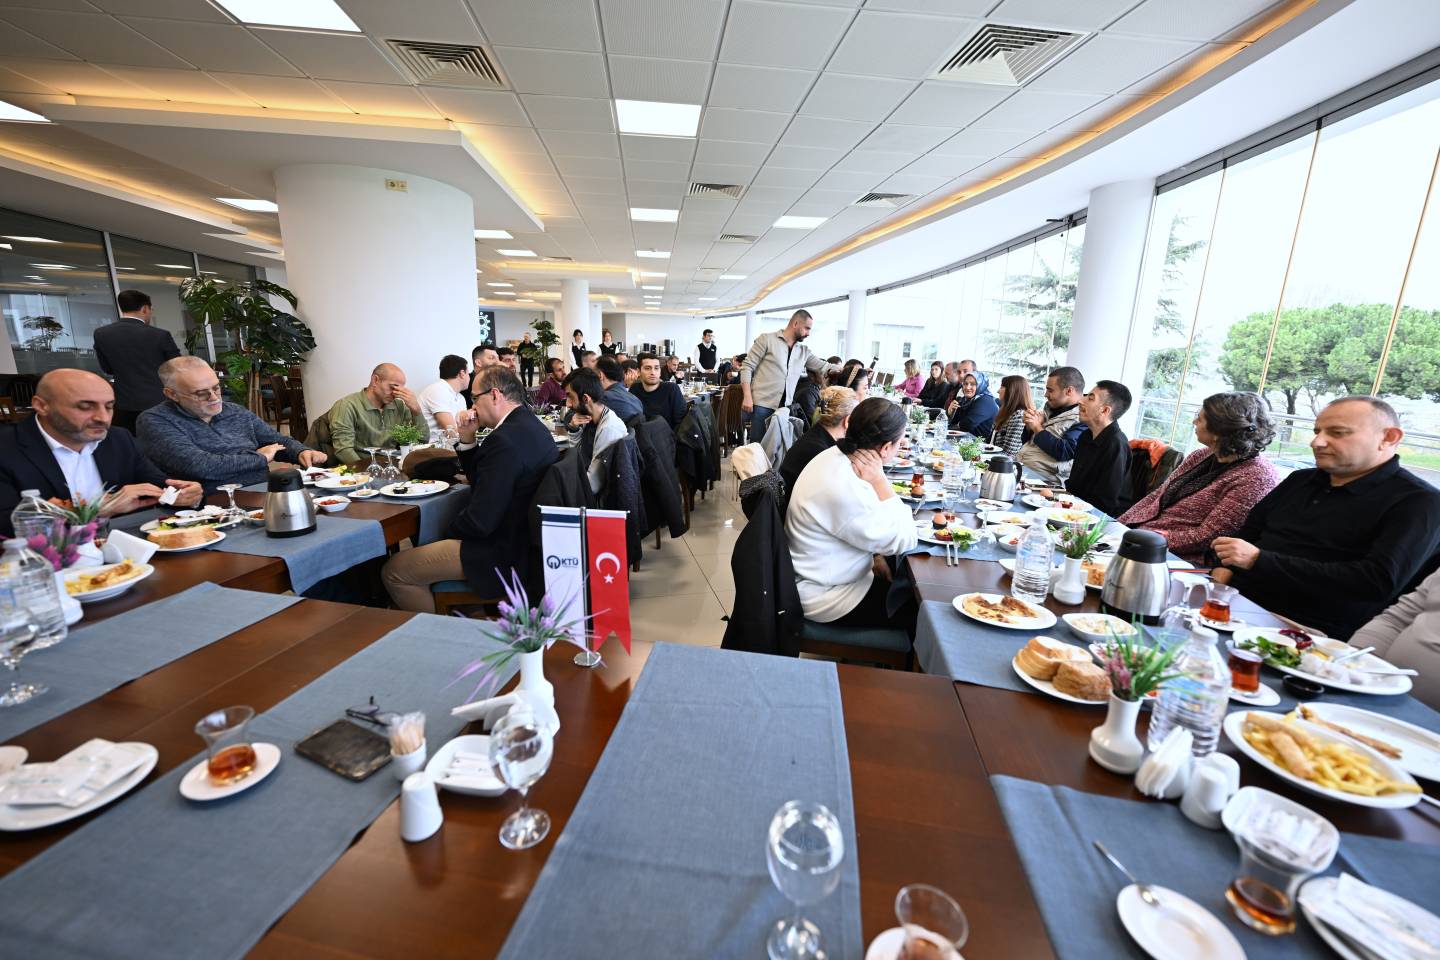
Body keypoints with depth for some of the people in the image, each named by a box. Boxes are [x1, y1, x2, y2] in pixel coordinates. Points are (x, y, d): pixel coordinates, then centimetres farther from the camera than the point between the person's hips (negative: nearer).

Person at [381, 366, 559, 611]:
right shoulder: (531, 426, 6)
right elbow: (479, 478, 16)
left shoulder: (505, 439, -26)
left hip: (504, 553, -10)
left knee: (394, 571, -2)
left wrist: (450, 530, -3)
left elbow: (480, 521, -24)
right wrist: (467, 438, 2)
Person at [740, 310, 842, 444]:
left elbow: (823, 366, 12)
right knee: (758, 444, -2)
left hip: (785, 407, 5)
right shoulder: (767, 339, 0)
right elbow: (747, 366, -3)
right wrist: (747, 396, -13)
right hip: (762, 404, -5)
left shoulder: (804, 351, 14)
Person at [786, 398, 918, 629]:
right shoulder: (844, 490, -34)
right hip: (825, 597, -8)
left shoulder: (835, 455, -6)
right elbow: (904, 541, -22)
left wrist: (876, 553, -1)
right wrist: (879, 481, -23)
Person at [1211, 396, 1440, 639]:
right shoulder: (1301, 480, 15)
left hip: (1306, 629, -6)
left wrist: (1259, 560, -21)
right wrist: (1226, 567, -2)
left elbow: (1378, 582, -17)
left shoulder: (1417, 502, -4)